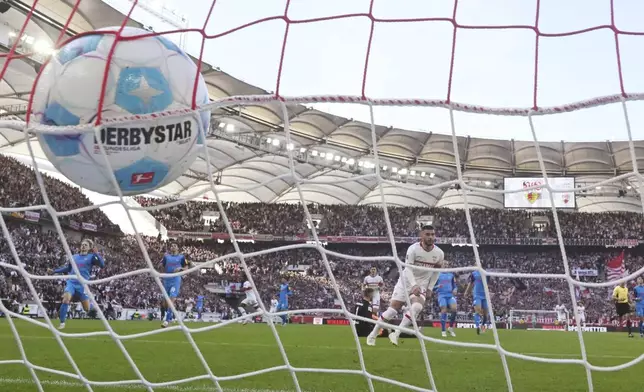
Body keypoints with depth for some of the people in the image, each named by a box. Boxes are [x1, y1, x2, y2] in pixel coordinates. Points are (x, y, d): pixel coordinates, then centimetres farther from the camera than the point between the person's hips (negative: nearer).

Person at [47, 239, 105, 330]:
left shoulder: (91, 257, 3)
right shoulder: (74, 257, 15)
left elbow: (102, 265, -11)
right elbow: (67, 268, 28)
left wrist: (97, 254, -21)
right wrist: (53, 271, 23)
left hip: (82, 285, -2)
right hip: (71, 282, 2)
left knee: (87, 308, -1)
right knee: (65, 300, -23)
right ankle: (62, 322, -12)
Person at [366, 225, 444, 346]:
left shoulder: (439, 254, -7)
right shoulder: (413, 249, -20)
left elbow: (436, 271, 10)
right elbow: (408, 269, -26)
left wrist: (430, 288, 4)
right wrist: (414, 285, -40)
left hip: (421, 285, 3)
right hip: (406, 282, -2)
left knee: (417, 307, -25)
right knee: (393, 309, -5)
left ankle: (396, 334, -15)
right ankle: (373, 335, 11)